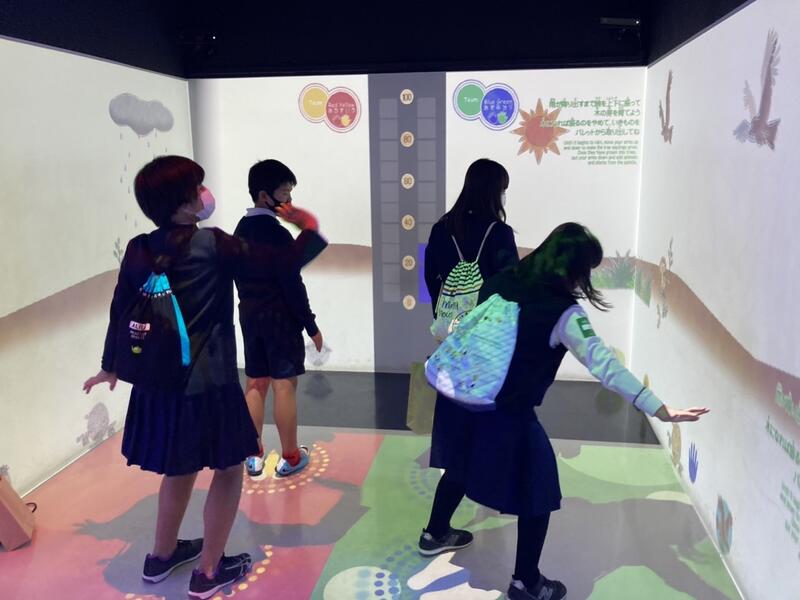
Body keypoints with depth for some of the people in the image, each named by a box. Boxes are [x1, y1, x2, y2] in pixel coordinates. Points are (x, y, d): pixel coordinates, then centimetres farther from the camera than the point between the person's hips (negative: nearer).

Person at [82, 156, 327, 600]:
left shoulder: (138, 250, 1)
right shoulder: (214, 245, -14)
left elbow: (120, 311, 9)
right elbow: (283, 263, -12)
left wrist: (110, 366, 23)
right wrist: (310, 230, 7)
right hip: (207, 385, -6)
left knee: (181, 467, 26)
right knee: (229, 469, 13)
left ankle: (162, 555, 42)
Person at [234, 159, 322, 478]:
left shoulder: (240, 230, 9)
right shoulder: (278, 234, -17)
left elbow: (240, 277, 14)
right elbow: (292, 285, -18)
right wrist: (311, 326, -11)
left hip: (250, 315, 8)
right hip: (280, 317, -8)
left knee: (255, 383, 12)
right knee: (284, 385, 1)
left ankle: (253, 455, 20)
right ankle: (289, 457, 11)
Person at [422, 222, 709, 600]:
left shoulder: (500, 282, 0)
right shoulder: (563, 313, -18)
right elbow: (604, 364, -25)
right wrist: (661, 410, -27)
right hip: (507, 415, -7)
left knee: (464, 465, 31)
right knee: (538, 495, 12)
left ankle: (436, 532, 52)